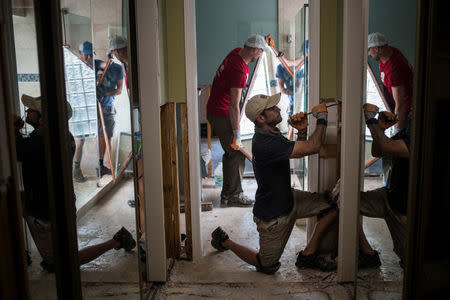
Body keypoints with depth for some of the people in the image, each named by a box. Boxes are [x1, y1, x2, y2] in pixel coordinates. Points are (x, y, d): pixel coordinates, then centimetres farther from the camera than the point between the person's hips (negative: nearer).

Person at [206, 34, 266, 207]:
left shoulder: (237, 52, 2)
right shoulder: (240, 71, -26)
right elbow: (234, 106, -28)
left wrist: (265, 43, 29)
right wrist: (237, 134, -24)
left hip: (214, 110, 10)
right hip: (222, 115, -10)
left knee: (230, 153, 15)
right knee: (237, 155, -3)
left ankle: (227, 192, 23)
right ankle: (235, 196, 7)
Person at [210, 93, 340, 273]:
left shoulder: (271, 134, 0)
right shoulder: (264, 143, -32)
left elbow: (298, 151, 15)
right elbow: (313, 147, -34)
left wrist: (301, 131, -4)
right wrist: (321, 118, -19)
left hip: (288, 199, 9)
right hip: (272, 215, -9)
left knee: (334, 205, -2)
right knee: (267, 267, 10)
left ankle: (308, 255, 10)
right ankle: (224, 241, 28)